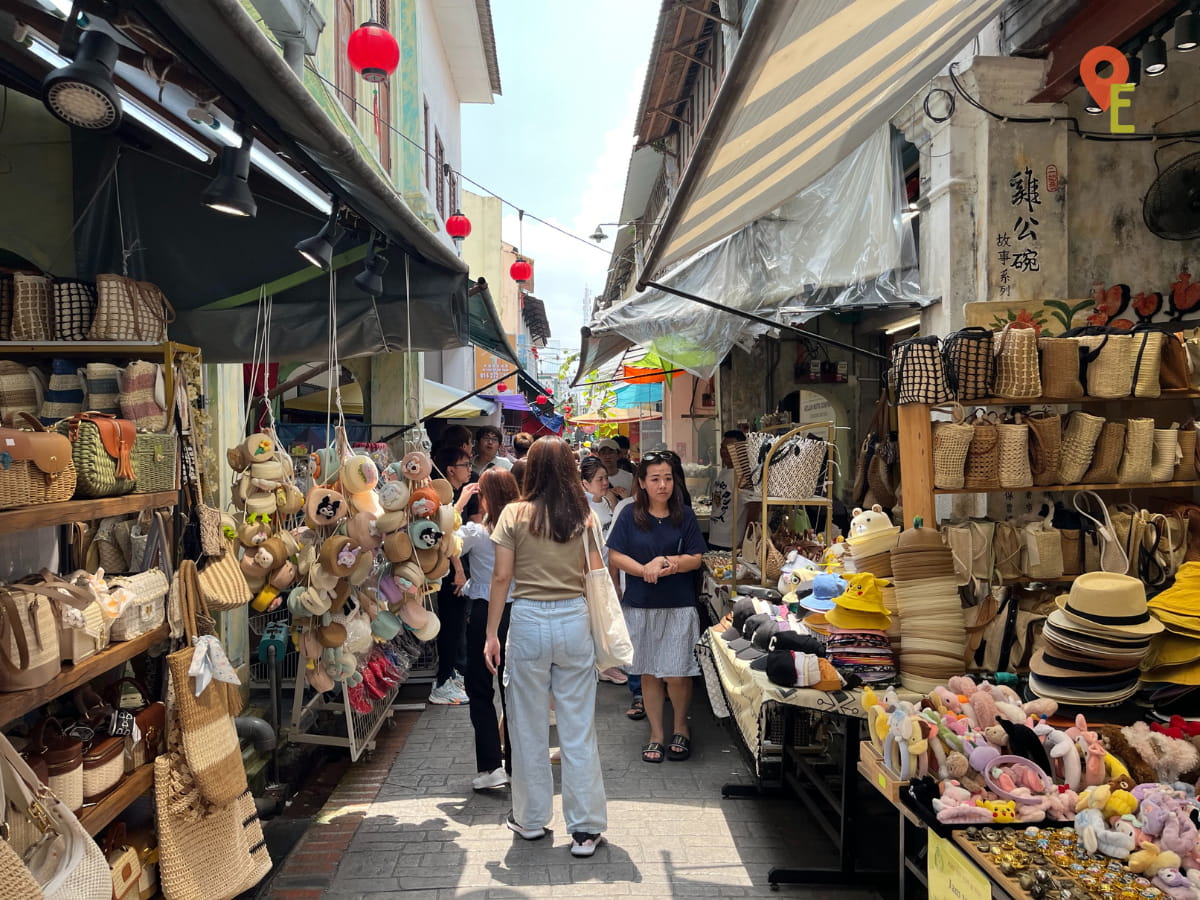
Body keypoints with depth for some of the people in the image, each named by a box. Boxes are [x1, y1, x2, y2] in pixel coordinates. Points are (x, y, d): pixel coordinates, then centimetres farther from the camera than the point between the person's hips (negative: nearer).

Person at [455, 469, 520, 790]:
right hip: (517, 613, 4)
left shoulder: (476, 532, -16)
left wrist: (458, 504, -6)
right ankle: (516, 765, 22)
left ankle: (490, 766, 4)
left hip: (483, 613, -4)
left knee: (480, 691, 8)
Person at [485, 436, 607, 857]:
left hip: (528, 621, -1)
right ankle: (586, 829, 12)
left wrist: (492, 633, 2)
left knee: (528, 726, 13)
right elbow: (596, 575, 1)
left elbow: (501, 576, -5)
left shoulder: (514, 514, -4)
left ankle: (530, 819, 27)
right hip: (574, 621, 1)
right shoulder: (583, 515, 0)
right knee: (579, 727, 7)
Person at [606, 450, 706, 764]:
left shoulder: (685, 516, 0)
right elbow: (615, 555, -5)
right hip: (640, 606, 1)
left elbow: (696, 559, -2)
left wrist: (667, 562, -18)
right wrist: (645, 569, -19)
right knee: (649, 674, 9)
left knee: (677, 675, -1)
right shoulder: (630, 515, -1)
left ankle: (681, 727, 25)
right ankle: (656, 735, 23)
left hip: (679, 607, -1)